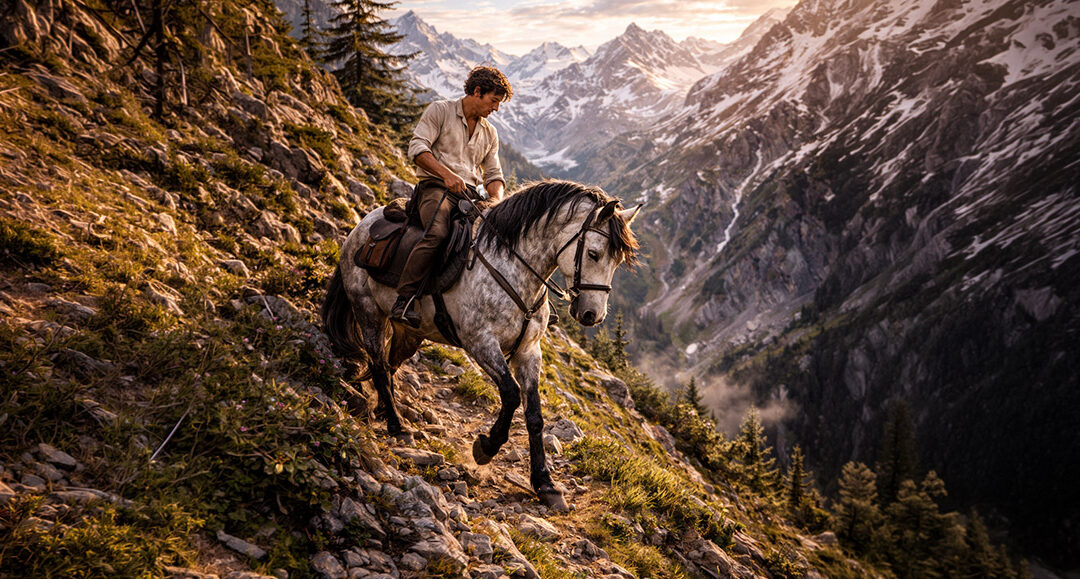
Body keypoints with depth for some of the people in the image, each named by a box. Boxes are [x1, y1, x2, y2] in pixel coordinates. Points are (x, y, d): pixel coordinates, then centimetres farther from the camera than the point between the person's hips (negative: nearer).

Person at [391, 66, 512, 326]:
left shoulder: (489, 133, 23)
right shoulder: (439, 111, 5)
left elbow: (493, 174, 22)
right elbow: (417, 148, -7)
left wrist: (496, 199, -2)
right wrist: (446, 174, -21)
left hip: (470, 196, 6)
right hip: (435, 187, -6)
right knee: (437, 234, -35)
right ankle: (403, 300, -35)